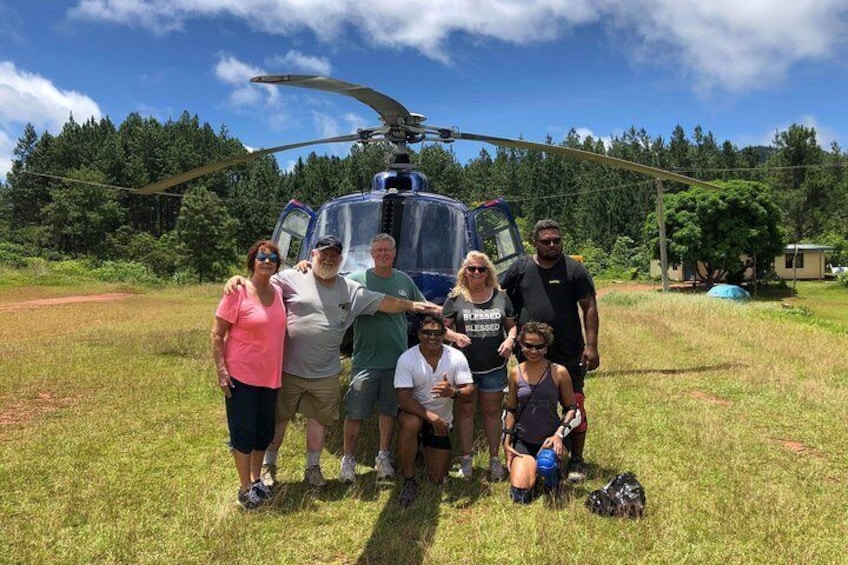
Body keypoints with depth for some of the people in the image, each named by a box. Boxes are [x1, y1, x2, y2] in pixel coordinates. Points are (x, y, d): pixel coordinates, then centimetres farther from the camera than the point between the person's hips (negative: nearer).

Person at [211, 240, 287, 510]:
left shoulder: (278, 292, 4)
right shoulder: (238, 293, -13)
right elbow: (217, 335, -12)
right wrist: (221, 370, -17)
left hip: (270, 377, 6)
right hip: (241, 376, -6)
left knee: (265, 432, 17)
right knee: (244, 433, 5)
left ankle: (256, 479, 36)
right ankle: (245, 488, 21)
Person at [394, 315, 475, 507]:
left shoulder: (456, 357, -14)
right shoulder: (407, 359, -20)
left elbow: (470, 393, -17)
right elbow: (403, 398, -25)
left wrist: (453, 392, -41)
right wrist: (430, 416, -38)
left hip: (441, 420, 2)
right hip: (414, 412, -2)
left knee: (438, 479, 2)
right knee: (410, 424, -39)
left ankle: (429, 449, 37)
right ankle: (409, 481, -17)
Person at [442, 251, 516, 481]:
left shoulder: (500, 296, 6)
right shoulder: (455, 298, 0)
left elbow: (512, 324, 12)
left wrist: (510, 339, -7)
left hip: (494, 367, 2)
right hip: (464, 365, -1)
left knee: (492, 411, 11)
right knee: (465, 410, 7)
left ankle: (494, 458, 24)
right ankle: (466, 459, 19)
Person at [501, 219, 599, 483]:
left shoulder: (575, 270, 0)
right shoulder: (519, 269, 5)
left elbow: (589, 308, -1)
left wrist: (591, 346, -8)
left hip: (570, 355, -2)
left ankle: (576, 461, 18)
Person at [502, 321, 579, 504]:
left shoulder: (558, 372, -7)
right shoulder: (516, 372, 0)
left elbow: (571, 408, 0)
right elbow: (511, 410, 8)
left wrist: (559, 434, -14)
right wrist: (506, 442, 3)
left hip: (550, 439, -1)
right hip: (523, 441, 1)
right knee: (519, 494, -13)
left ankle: (553, 469, 8)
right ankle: (532, 468, 20)